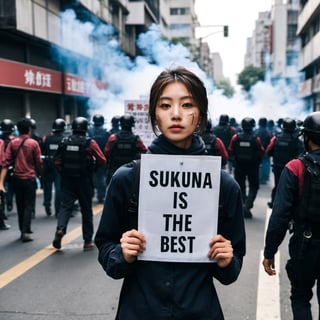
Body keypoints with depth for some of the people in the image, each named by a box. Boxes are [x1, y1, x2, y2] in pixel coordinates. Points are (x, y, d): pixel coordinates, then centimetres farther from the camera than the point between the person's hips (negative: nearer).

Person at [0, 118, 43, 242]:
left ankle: (23, 230, 24)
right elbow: (38, 163, -6)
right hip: (30, 179, -3)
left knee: (20, 206, 15)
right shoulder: (33, 143, -8)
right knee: (28, 206, 4)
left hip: (17, 179, 3)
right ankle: (25, 232, -5)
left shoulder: (12, 143, -1)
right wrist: (39, 174, 15)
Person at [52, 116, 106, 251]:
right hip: (84, 181, -2)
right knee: (86, 209, 8)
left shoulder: (64, 141, 1)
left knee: (65, 205, 5)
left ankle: (60, 229, -22)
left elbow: (57, 160, 3)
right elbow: (102, 161, -8)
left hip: (67, 180, 2)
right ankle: (88, 241, 14)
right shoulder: (90, 142, -8)